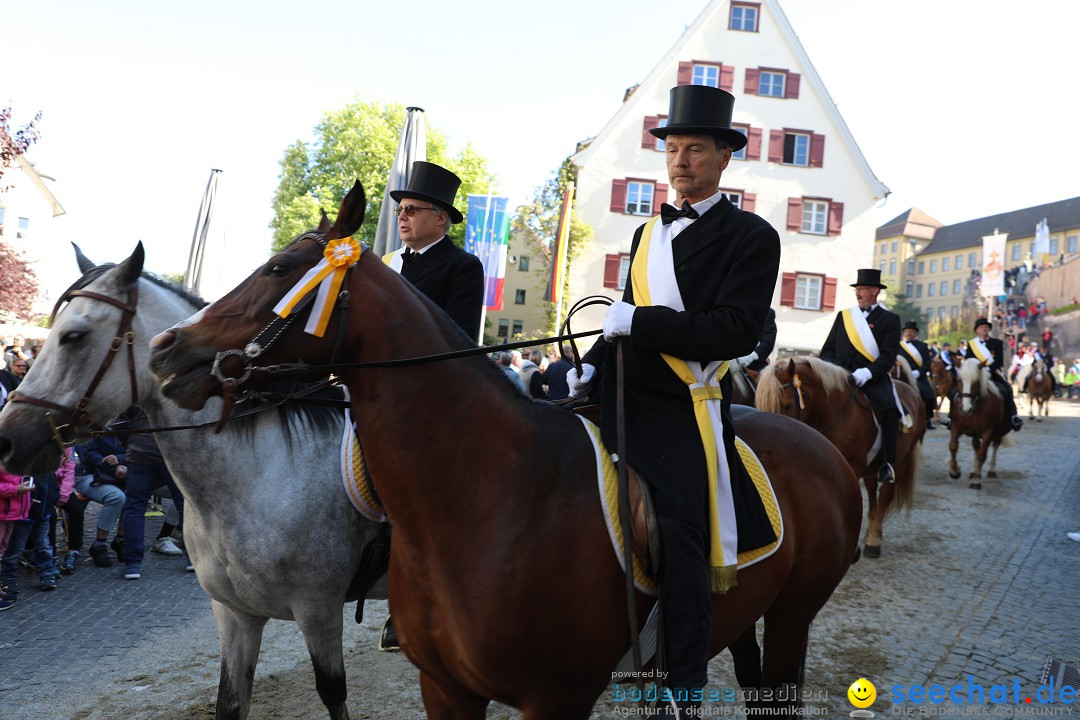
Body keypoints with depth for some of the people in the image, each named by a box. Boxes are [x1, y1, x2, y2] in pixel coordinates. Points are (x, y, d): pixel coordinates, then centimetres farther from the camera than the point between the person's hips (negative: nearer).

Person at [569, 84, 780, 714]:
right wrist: (594, 364, 10)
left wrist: (639, 322, -20)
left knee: (681, 549, -6)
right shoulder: (649, 233, 18)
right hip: (621, 400, 7)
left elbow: (737, 331, -16)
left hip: (683, 417, -7)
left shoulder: (752, 237, -4)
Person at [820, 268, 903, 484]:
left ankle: (887, 464, -18)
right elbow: (827, 349, 17)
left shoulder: (889, 319, 8)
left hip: (873, 379, -3)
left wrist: (867, 372, -22)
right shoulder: (843, 316, 20)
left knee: (891, 410, -30)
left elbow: (889, 355, -4)